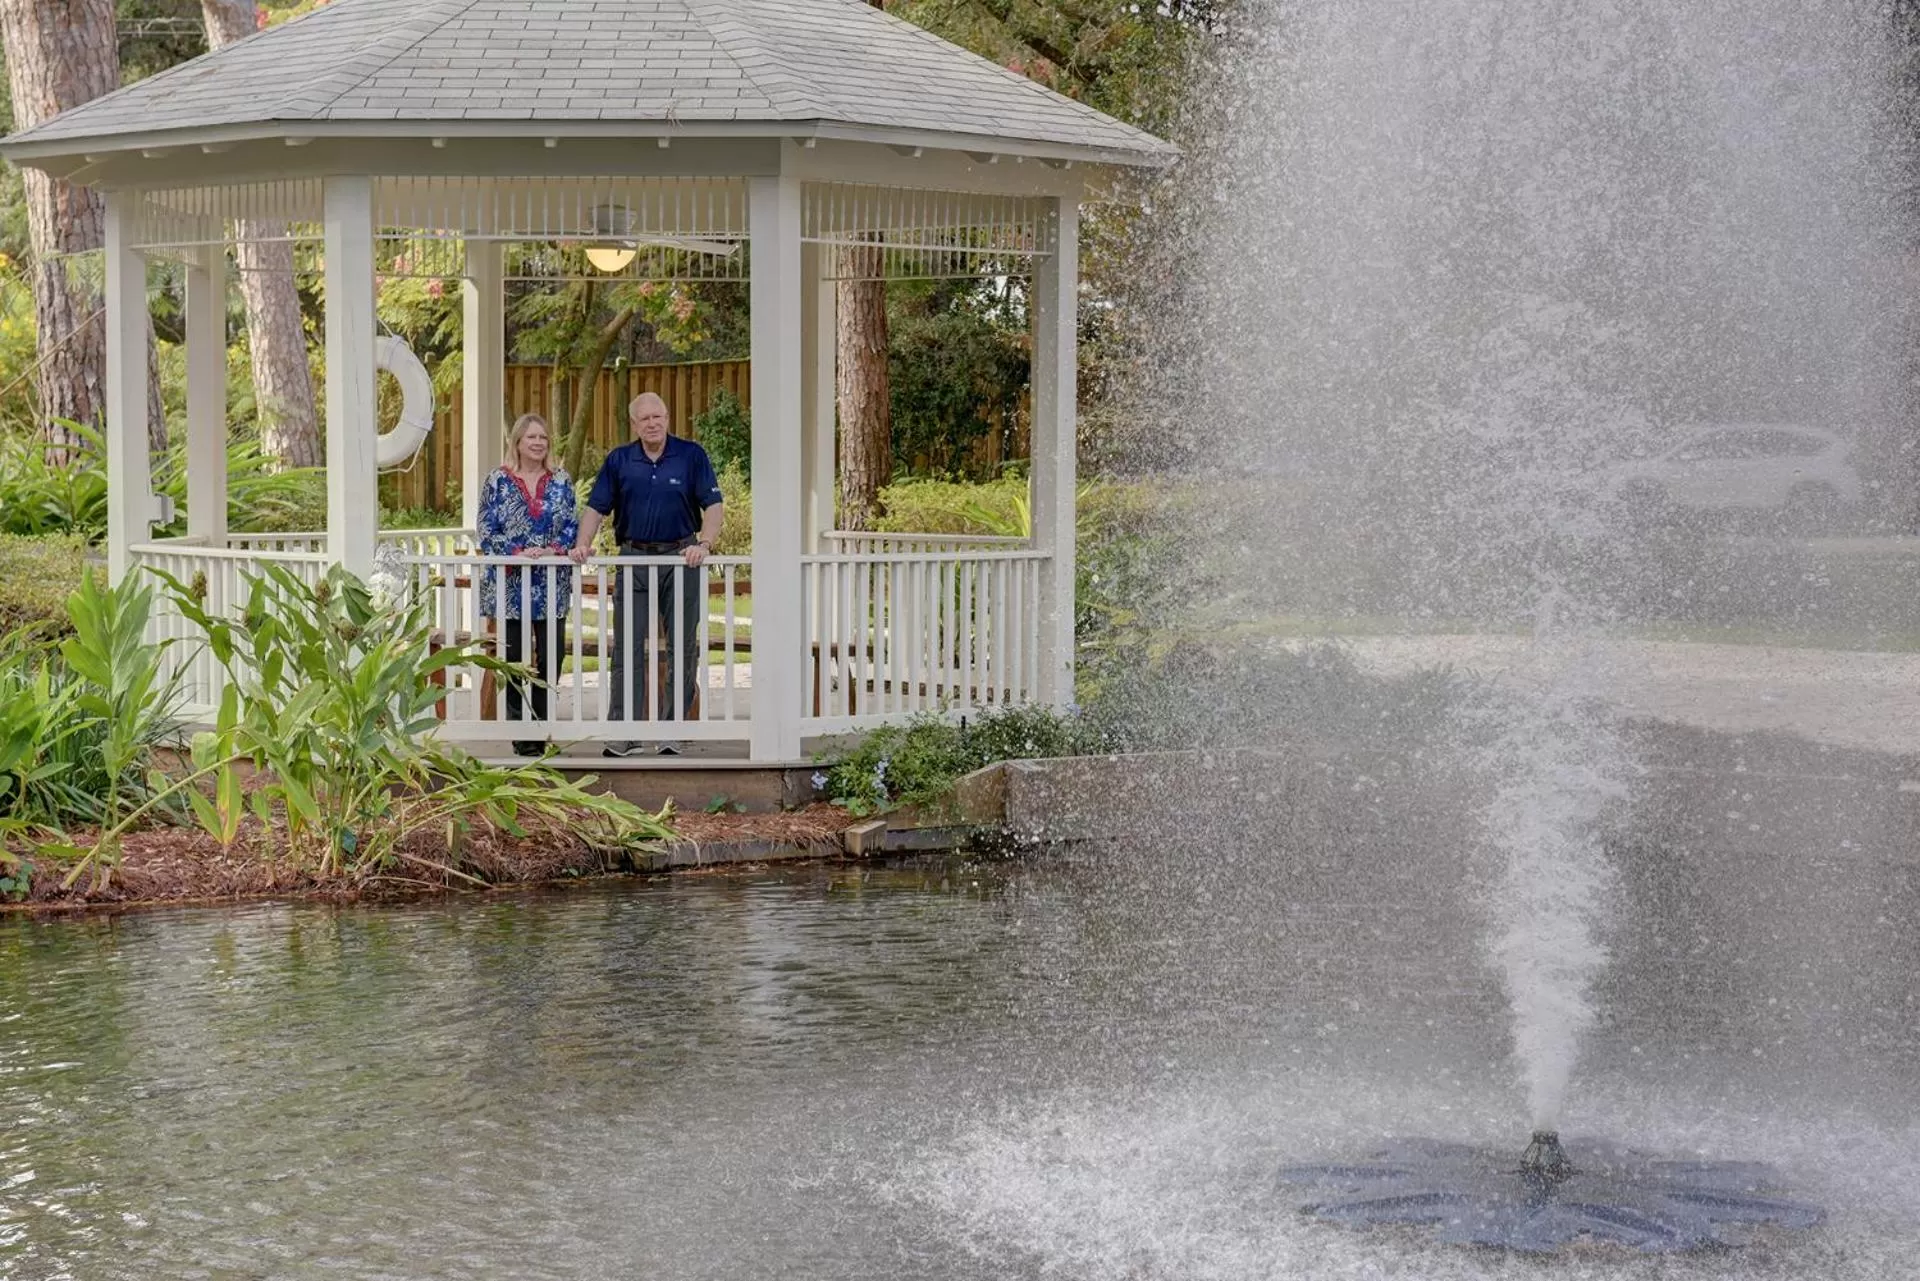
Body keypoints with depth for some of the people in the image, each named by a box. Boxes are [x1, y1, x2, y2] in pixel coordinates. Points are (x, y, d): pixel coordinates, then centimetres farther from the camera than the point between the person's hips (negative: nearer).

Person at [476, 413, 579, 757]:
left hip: (552, 585, 2)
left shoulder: (560, 482, 8)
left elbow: (572, 526, 4)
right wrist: (519, 553, -18)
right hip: (510, 584, -2)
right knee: (514, 659, 1)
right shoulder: (498, 481, 1)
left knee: (551, 657, 0)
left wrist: (553, 550, -14)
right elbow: (487, 532, -4)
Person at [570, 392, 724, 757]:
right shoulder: (619, 460, 7)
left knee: (683, 649, 2)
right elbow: (596, 507, 6)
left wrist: (705, 543, -19)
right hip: (634, 558, 1)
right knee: (628, 649, 0)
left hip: (680, 557, -1)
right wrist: (582, 544, -10)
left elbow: (713, 505, -4)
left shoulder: (691, 456, 1)